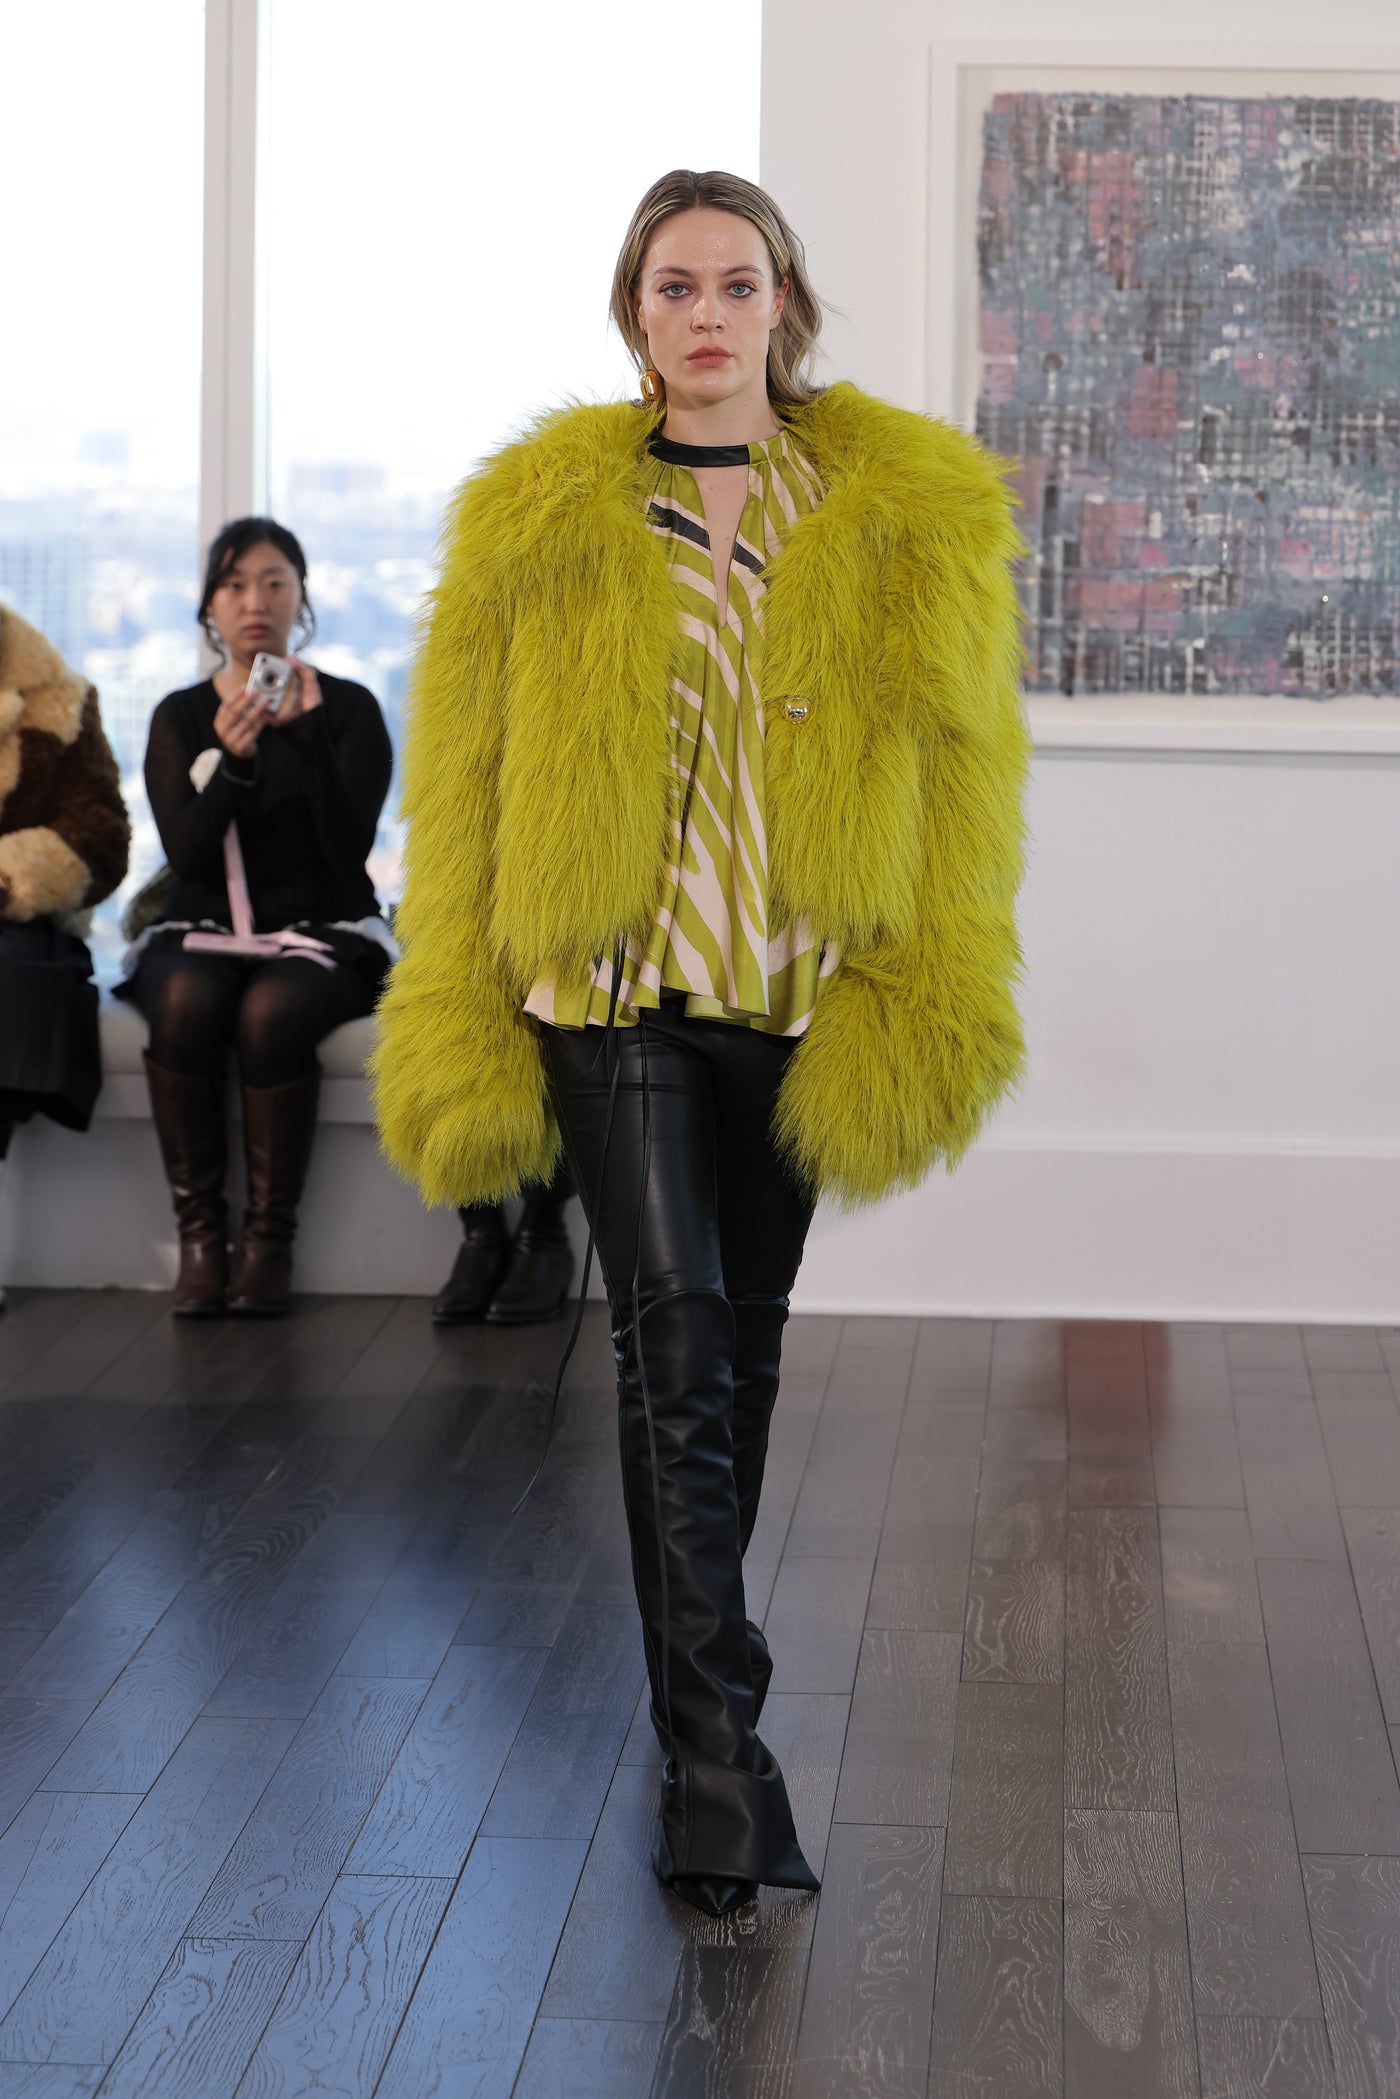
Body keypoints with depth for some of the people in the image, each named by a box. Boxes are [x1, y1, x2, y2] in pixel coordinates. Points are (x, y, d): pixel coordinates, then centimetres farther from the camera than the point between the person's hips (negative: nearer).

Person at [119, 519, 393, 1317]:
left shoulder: (348, 707, 3)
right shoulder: (179, 716, 8)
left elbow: (350, 847, -11)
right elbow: (186, 852, -7)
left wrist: (308, 733, -21)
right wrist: (231, 759, -22)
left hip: (321, 935, -1)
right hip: (201, 930, 2)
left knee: (272, 1010, -35)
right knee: (187, 1002, -34)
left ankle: (271, 1237, -22)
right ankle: (199, 1229, -22)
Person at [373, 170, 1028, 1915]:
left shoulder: (914, 512, 3)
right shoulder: (538, 521, 2)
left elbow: (962, 766, 2)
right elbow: (464, 777, 4)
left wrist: (925, 1006, -7)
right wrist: (461, 1027, -1)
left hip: (803, 991, 2)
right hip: (615, 986, -2)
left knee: (744, 1335, 14)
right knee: (676, 1333, -13)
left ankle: (696, 1642, 36)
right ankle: (715, 1745, -12)